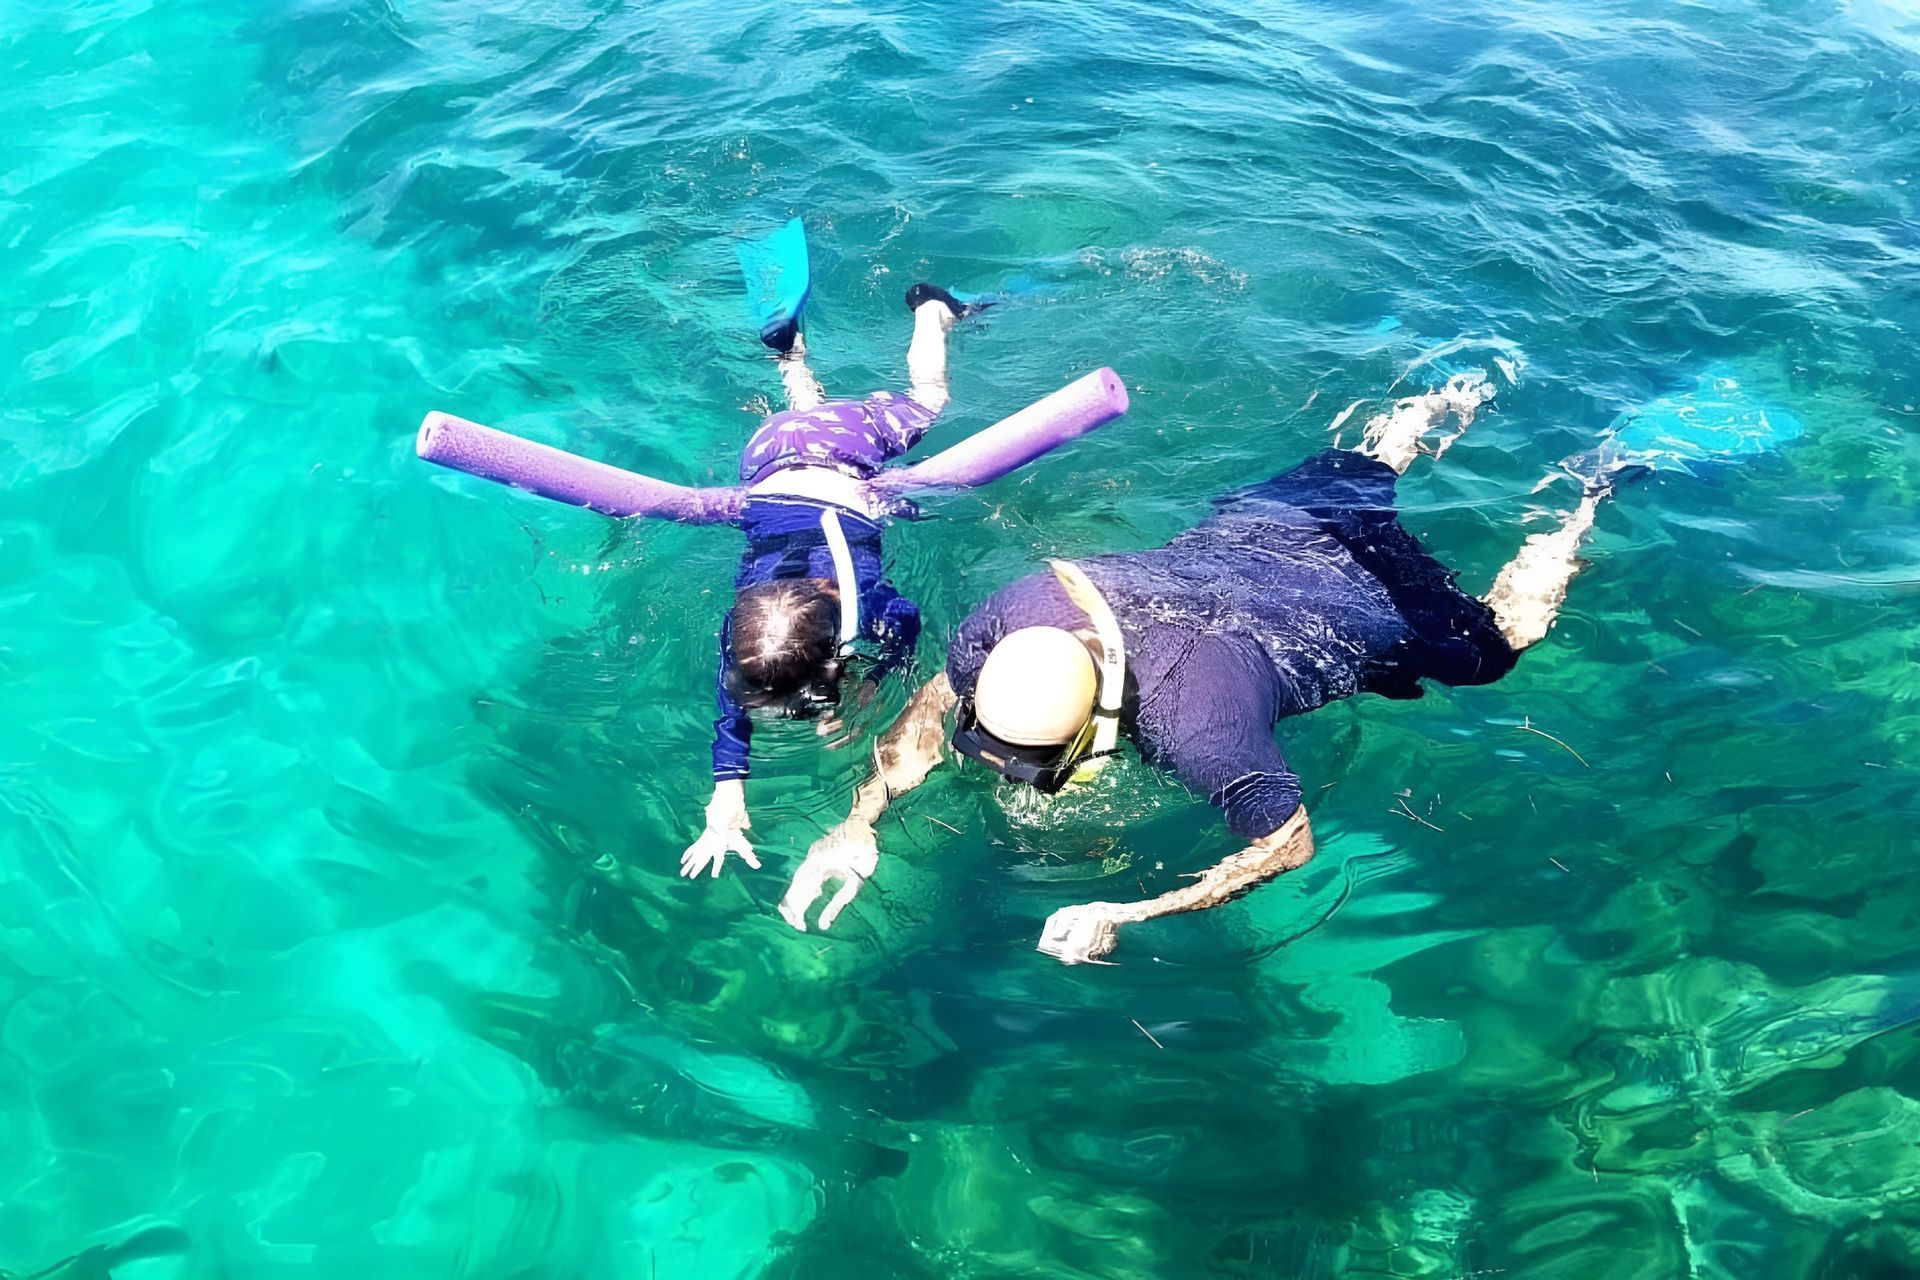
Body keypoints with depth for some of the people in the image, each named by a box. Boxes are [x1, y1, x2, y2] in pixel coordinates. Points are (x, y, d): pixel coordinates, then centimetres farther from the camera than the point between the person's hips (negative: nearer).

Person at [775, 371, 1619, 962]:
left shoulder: (1198, 718, -48)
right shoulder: (1025, 607, -34)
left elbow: (1291, 843, -36)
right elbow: (933, 706, -18)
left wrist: (1128, 916, -41)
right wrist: (859, 826, -31)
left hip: (1363, 598, -5)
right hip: (1247, 533, 5)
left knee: (1497, 637, 26)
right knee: (1354, 470, 39)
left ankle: (1584, 503, 45)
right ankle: (1461, 397, 62)